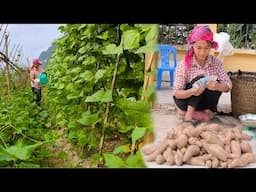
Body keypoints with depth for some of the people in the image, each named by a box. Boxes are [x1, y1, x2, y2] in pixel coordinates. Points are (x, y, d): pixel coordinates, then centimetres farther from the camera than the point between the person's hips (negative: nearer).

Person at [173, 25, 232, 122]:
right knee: (199, 80, -29)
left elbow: (228, 85, -15)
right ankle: (189, 113, -26)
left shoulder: (216, 62, -11)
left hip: (202, 102, 3)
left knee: (216, 84, -25)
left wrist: (218, 86, -39)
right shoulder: (184, 65, -20)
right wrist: (191, 92, -43)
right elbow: (177, 93, -22)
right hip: (185, 99, -3)